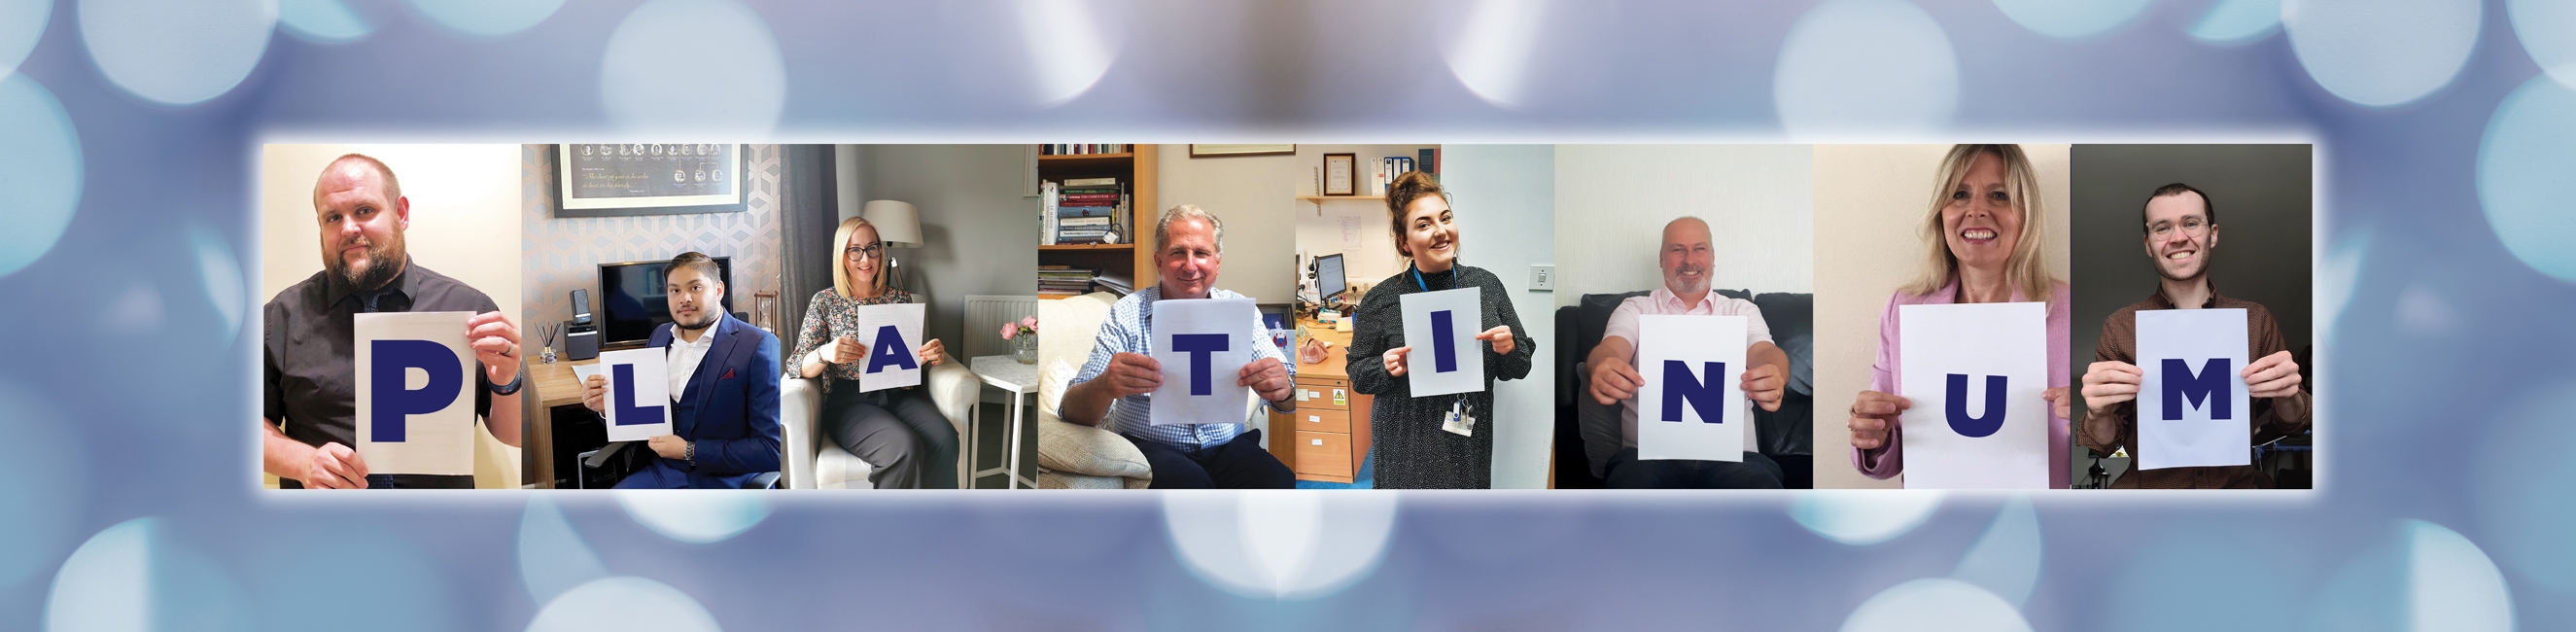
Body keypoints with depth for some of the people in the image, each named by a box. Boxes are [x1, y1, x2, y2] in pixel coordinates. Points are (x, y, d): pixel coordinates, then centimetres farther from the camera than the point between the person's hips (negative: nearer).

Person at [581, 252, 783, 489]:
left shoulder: (758, 347, -11)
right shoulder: (661, 336, 9)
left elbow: (773, 449, -15)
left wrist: (690, 451, -14)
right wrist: (608, 406, -1)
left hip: (724, 484, -6)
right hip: (663, 473, 6)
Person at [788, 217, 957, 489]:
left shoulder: (901, 299, 15)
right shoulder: (825, 301, 7)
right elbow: (800, 366, 0)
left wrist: (934, 355, -5)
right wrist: (824, 354, -23)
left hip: (900, 394, 3)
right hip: (849, 401, -3)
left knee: (944, 439, -31)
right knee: (906, 448, -34)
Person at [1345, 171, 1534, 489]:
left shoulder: (1486, 284, -1)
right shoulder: (1380, 300, -8)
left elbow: (1519, 369, 6)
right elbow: (1357, 375, 1)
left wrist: (1509, 349, -14)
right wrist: (1387, 368, -18)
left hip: (1471, 449, 2)